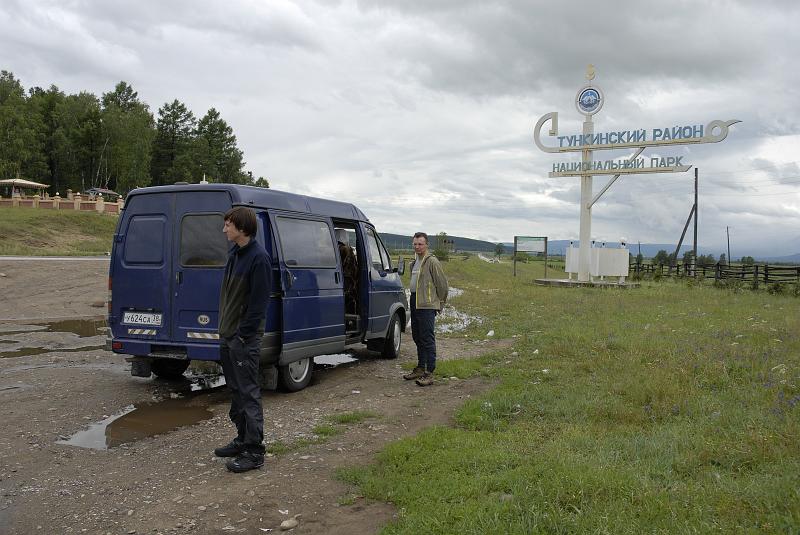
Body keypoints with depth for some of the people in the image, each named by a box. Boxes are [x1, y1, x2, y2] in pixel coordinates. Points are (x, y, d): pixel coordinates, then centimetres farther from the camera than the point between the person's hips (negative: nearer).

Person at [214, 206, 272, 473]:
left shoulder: (258, 258, -17)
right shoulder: (234, 253, 12)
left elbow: (258, 302, -19)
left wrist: (242, 335, -17)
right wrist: (225, 329, 13)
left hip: (244, 337, -9)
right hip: (227, 334, 10)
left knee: (249, 392, -5)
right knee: (235, 390, 17)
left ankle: (254, 451, 2)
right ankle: (243, 439, 29)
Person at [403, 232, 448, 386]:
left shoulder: (432, 261, -11)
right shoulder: (415, 262, 16)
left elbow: (442, 284, -10)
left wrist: (439, 303, -4)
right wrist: (414, 300, 20)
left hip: (427, 305, -9)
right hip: (415, 303, 9)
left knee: (427, 339, -8)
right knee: (417, 337, 15)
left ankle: (429, 373, -6)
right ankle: (420, 368, 26)